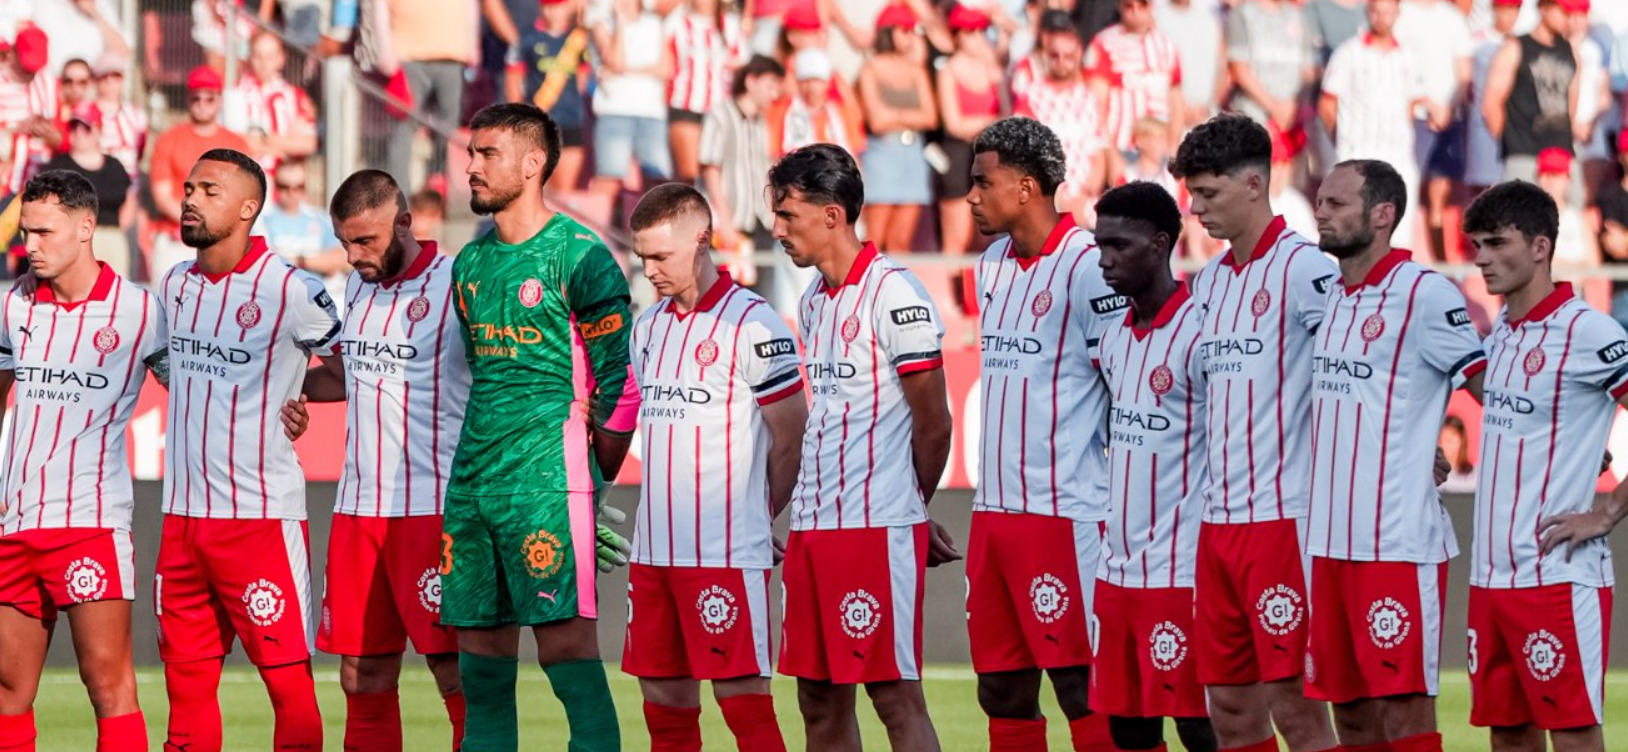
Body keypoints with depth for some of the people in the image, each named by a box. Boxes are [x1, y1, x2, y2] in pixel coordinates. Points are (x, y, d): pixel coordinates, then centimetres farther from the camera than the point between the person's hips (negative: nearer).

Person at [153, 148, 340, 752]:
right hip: (183, 514, 6)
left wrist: (291, 389, -3)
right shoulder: (175, 286, 9)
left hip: (262, 514, -6)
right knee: (185, 681, 8)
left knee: (288, 680, -5)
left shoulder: (290, 290, -10)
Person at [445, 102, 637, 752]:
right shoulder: (470, 263, 15)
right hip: (473, 479, 7)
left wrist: (591, 476, -2)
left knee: (564, 638, -12)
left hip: (549, 479, -7)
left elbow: (622, 381, -7)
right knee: (479, 645, 7)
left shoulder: (579, 256, -7)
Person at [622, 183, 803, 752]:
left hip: (728, 554, -7)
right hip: (653, 550, 7)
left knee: (742, 699, -8)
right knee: (665, 700, 8)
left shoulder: (752, 324, -9)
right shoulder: (648, 327, 13)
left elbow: (791, 437, -5)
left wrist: (755, 518, 5)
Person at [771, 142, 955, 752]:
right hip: (814, 525, 8)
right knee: (819, 697, 8)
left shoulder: (893, 294, -11)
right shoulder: (815, 302, 15)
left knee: (894, 694, -7)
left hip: (879, 527, -8)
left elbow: (933, 423, -8)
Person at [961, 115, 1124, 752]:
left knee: (1082, 687, -8)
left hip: (1064, 511, -8)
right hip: (994, 508, 8)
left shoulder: (1086, 266, -11)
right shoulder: (991, 267, 15)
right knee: (1003, 691, 9)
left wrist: (1116, 512, -11)